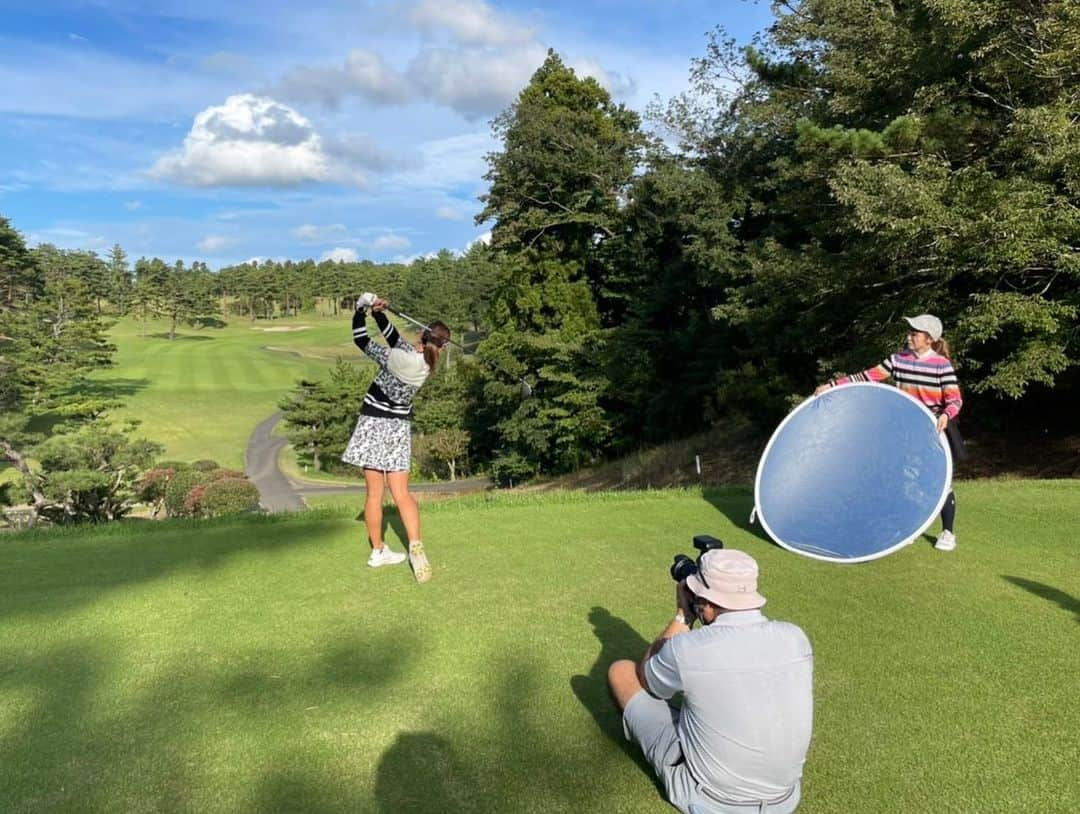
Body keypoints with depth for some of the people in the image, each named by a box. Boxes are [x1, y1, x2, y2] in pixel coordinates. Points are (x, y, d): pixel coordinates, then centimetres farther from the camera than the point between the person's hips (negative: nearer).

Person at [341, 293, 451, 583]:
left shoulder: (395, 357, -19)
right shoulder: (426, 363, -7)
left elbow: (361, 339, -6)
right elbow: (395, 337, 1)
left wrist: (363, 308, 2)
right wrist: (379, 312, -7)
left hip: (374, 424, -2)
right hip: (399, 427, 3)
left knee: (374, 492, 7)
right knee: (401, 493, 3)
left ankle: (378, 551, 16)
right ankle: (415, 545, -15)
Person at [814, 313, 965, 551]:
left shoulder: (941, 365, -14)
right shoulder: (898, 359, -1)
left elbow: (955, 400, -17)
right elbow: (867, 377, -4)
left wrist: (945, 415, -40)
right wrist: (832, 385, -10)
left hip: (935, 431, -4)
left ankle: (947, 533, 20)